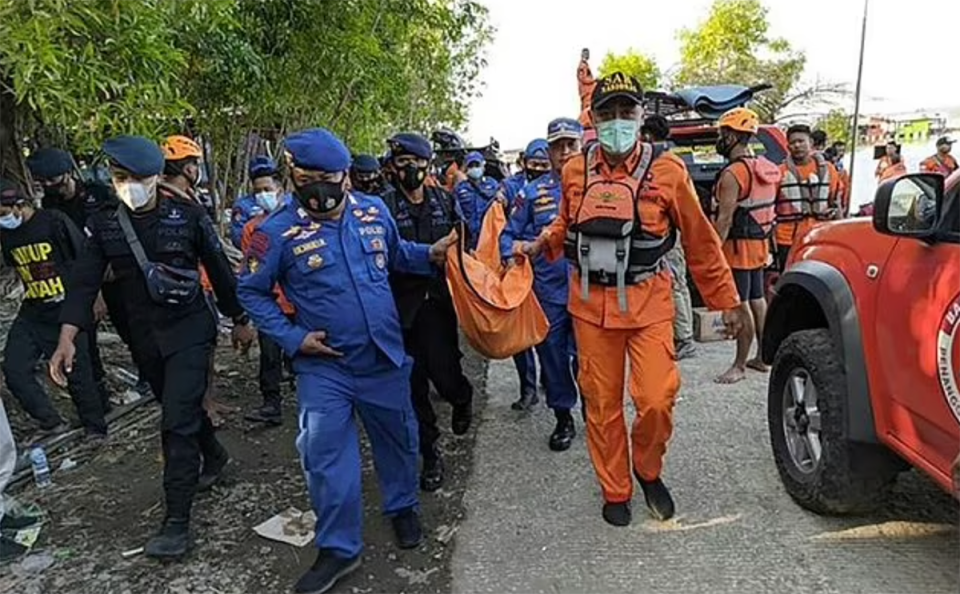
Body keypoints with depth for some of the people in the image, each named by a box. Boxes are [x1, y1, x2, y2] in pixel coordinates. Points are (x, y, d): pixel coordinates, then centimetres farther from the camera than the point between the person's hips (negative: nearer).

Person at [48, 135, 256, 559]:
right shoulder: (103, 226, -1)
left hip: (189, 331, -4)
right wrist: (67, 338, -17)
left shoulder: (188, 217, -10)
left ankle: (177, 521, -2)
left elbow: (219, 271, -2)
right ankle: (214, 456, 48)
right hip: (144, 338, 4)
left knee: (177, 420, -10)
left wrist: (240, 321, 4)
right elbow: (84, 282, -5)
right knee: (181, 407, 20)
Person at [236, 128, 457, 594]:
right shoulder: (279, 232, -13)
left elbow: (398, 256, 15)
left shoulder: (374, 211, -3)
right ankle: (339, 548, 23)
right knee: (327, 456, 3)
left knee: (397, 438, 18)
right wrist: (292, 338, -12)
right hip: (323, 366, -2)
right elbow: (252, 292, -3)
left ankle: (402, 507, 45)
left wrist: (432, 254, -4)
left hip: (384, 356, 3)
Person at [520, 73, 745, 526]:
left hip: (648, 303, -2)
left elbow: (700, 242, 3)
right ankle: (615, 490, 28)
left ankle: (648, 470, 23)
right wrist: (540, 245, 1)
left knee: (656, 400, -9)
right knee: (602, 404, 8)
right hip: (591, 304, 2)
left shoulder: (666, 172, -4)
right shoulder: (576, 171, 3)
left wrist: (726, 301, 6)